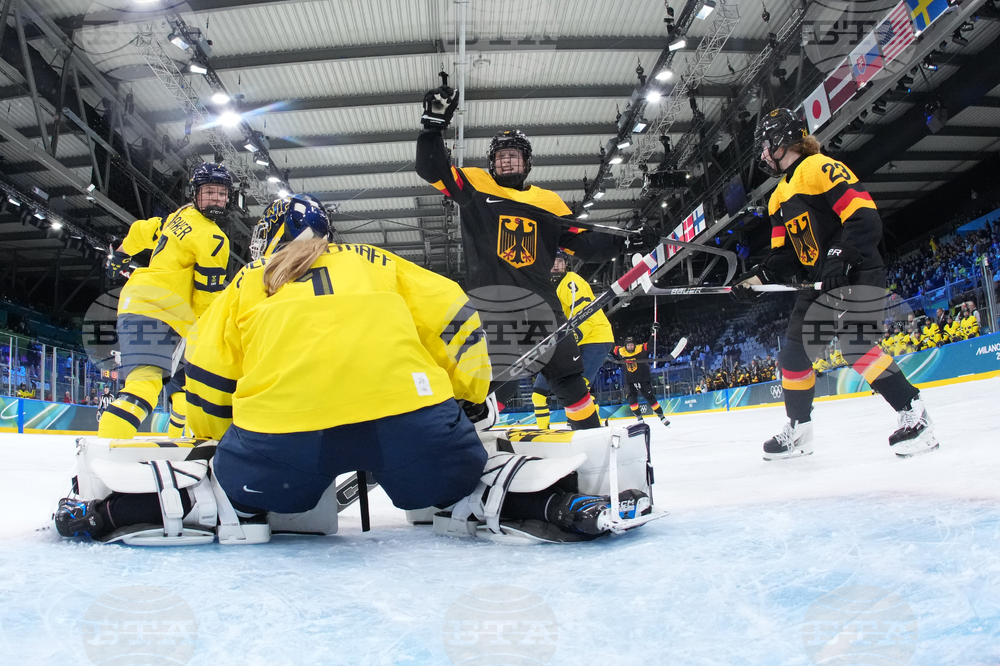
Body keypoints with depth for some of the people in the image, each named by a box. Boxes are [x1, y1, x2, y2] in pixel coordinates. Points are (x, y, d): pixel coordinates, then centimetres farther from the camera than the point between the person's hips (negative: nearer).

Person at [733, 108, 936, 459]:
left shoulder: (822, 168, -11)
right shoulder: (779, 197, 17)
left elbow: (864, 217, -20)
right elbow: (785, 252, 16)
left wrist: (840, 259, -30)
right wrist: (758, 275, 0)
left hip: (857, 272, -9)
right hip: (819, 281, 9)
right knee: (794, 352, 7)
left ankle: (912, 412, -16)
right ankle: (798, 430, 19)